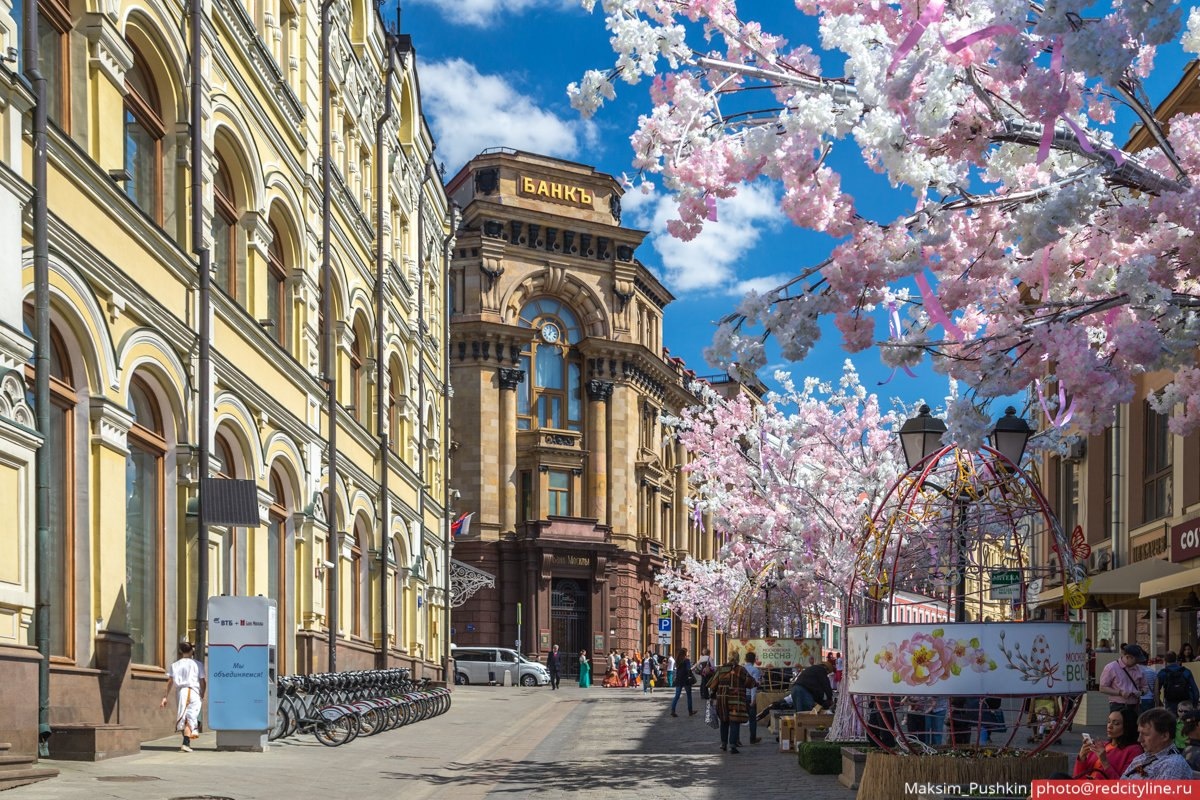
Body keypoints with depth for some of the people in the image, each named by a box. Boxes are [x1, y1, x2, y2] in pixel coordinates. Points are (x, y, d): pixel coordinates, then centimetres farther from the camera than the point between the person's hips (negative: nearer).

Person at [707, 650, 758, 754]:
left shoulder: (721, 670, 5)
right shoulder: (741, 670, -7)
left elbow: (713, 684, 7)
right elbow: (750, 683, 0)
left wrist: (713, 695, 18)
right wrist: (756, 684, 20)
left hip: (722, 699, 4)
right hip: (736, 700, -4)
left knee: (724, 722, 19)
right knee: (734, 722, -2)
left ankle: (723, 743, 27)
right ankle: (732, 745, -10)